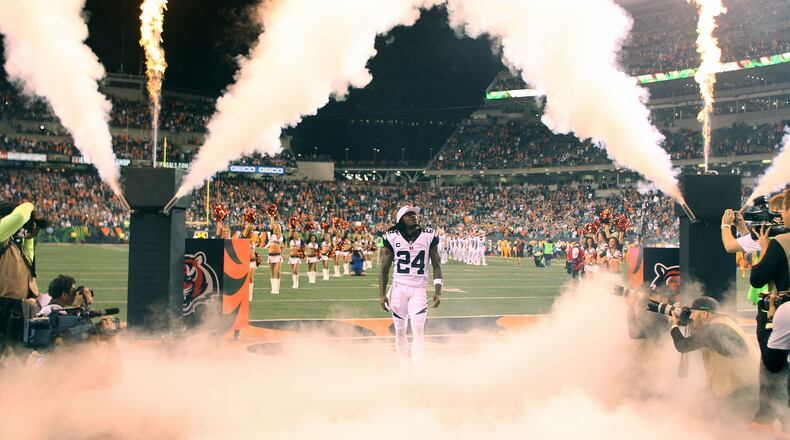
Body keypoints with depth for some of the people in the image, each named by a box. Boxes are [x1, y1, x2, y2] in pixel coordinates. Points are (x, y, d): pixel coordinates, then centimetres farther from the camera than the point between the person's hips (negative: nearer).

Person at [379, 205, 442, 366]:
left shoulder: (428, 236, 1)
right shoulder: (393, 238, 0)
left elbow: (436, 266, 4)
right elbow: (385, 268, 4)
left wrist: (437, 291, -5)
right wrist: (382, 293, -1)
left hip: (419, 289, -1)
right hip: (398, 288, 1)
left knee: (418, 330, -11)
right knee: (400, 331, 7)